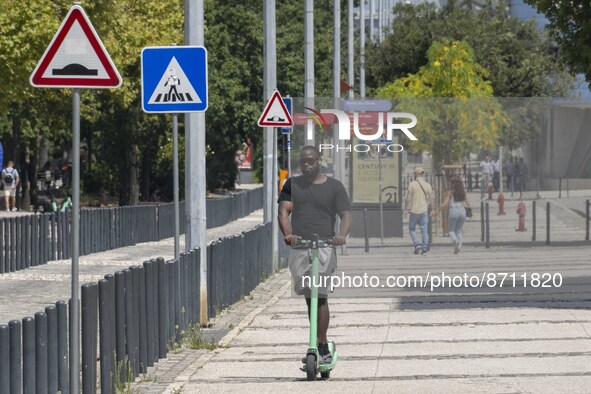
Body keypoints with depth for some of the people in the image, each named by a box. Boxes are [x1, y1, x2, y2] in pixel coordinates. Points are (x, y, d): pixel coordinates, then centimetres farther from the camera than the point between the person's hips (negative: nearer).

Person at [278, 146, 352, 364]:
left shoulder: (334, 186, 9)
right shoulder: (292, 185, 14)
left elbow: (346, 214, 3)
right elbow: (284, 210, 2)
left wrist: (342, 235, -18)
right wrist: (287, 234, -17)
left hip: (324, 246, -3)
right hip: (299, 247, 3)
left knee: (320, 296, -14)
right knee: (309, 297, 6)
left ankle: (321, 345, -13)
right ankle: (322, 344, 15)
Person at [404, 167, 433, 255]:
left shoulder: (412, 184, -6)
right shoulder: (427, 185, 1)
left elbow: (408, 198, -8)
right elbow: (430, 199, -1)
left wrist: (405, 209, 1)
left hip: (414, 210, -2)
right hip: (424, 210, 2)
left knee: (412, 228, 14)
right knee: (424, 230, 6)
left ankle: (416, 244, -5)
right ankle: (424, 250, 2)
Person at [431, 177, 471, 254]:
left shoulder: (450, 192, -5)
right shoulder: (463, 192, 6)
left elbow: (444, 204, -11)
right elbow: (468, 204, 10)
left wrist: (436, 211, -4)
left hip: (453, 211, -4)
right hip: (462, 211, 4)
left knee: (451, 230, 8)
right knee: (458, 230, 16)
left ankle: (456, 240, -23)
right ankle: (459, 247, 4)